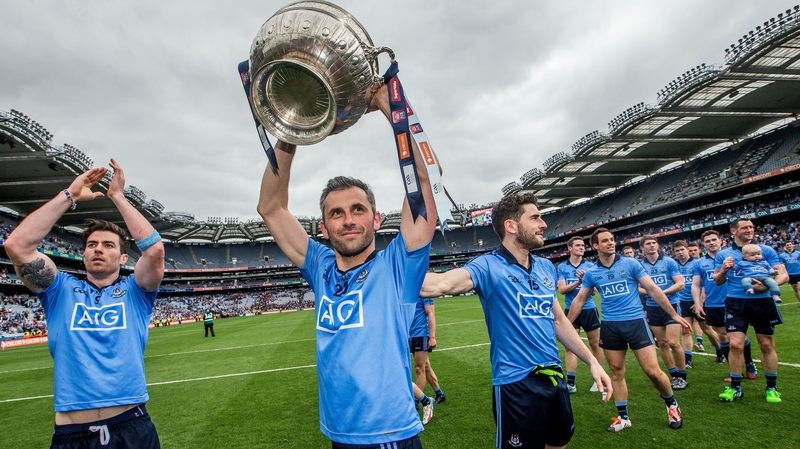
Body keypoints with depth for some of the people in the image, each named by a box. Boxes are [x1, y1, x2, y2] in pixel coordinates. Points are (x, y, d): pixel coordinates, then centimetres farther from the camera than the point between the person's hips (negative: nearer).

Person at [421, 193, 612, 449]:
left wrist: (592, 361, 14)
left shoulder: (546, 268, 5)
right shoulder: (489, 266, -16)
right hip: (516, 383, -7)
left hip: (554, 376, 7)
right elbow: (440, 284, -34)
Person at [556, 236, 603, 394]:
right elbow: (562, 289, -8)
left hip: (589, 309, 0)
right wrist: (578, 282, -22)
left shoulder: (590, 266, -1)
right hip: (570, 310, 0)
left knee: (595, 344, 10)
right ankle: (570, 383, 5)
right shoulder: (562, 267, 0)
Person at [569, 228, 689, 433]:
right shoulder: (591, 273, 2)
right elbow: (579, 300, 10)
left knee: (653, 371, -2)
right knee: (617, 372, 9)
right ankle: (623, 417, 23)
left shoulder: (630, 263, -3)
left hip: (635, 322, -2)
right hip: (610, 326, 2)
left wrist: (674, 314, 1)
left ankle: (672, 404, 28)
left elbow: (653, 289, 1)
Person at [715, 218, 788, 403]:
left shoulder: (766, 250, 5)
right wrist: (723, 269, -11)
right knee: (735, 345, -5)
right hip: (736, 303, 0)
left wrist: (767, 285, -20)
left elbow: (783, 275, -1)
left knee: (767, 345, 7)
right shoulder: (723, 254, 7)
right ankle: (735, 387, 8)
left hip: (762, 302, 0)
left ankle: (771, 387, 24)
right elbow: (717, 281, 10)